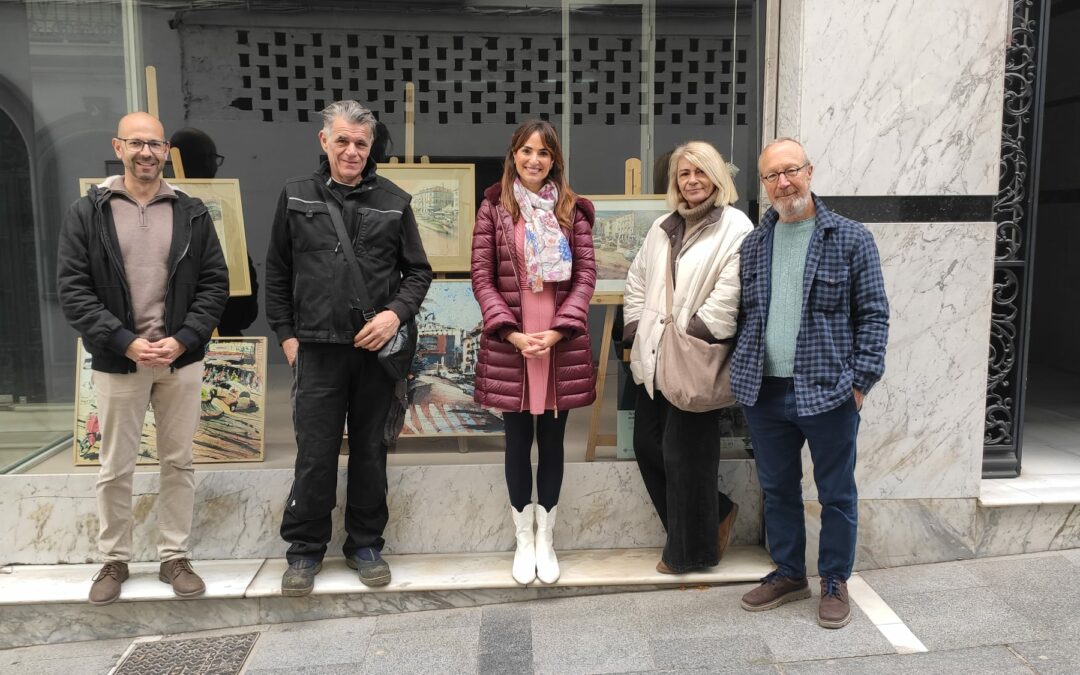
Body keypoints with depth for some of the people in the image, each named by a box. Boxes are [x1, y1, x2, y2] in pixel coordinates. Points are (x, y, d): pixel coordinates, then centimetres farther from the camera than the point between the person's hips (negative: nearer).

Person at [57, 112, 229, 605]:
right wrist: (125, 343, -15)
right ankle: (114, 560, 25)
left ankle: (174, 557, 22)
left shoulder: (192, 213, 4)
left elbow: (215, 283, 2)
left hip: (182, 361, 1)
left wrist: (182, 340, -11)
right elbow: (73, 289, -5)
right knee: (116, 468, 9)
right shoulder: (87, 213, 0)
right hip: (117, 362, -1)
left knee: (178, 463, 9)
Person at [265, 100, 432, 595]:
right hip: (317, 350, 0)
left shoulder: (393, 201, 5)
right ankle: (305, 549, 19)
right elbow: (277, 273, 10)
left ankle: (365, 544, 25)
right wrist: (286, 334, 4)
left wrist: (396, 313, -9)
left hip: (377, 349, 1)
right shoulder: (296, 197, 6)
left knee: (370, 452, 10)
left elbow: (418, 270, 7)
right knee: (314, 455, 2)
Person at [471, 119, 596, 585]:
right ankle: (523, 539, 23)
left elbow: (585, 275, 1)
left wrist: (558, 330, -11)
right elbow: (482, 276, -1)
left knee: (552, 441, 9)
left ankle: (546, 538, 23)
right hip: (509, 343, -1)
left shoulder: (572, 209, 6)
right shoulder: (494, 207, 3)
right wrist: (512, 332, -11)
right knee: (518, 441, 8)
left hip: (563, 344, 1)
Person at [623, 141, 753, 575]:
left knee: (683, 453, 1)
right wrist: (636, 332, 8)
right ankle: (714, 515, 32)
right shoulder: (663, 227, 16)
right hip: (653, 359, 8)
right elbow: (637, 279, 19)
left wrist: (687, 338, -17)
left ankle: (691, 550, 21)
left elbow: (728, 297, -17)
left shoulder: (735, 227, -8)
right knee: (647, 445, 11)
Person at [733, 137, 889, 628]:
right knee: (777, 490, 15)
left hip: (828, 392, -4)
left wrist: (861, 380, -10)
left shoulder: (851, 239, -4)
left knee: (837, 494, 9)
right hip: (764, 391, 4)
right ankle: (789, 574, 33)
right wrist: (742, 375, 6)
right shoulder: (753, 245, 9)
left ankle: (835, 582, 27)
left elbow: (873, 315, -4)